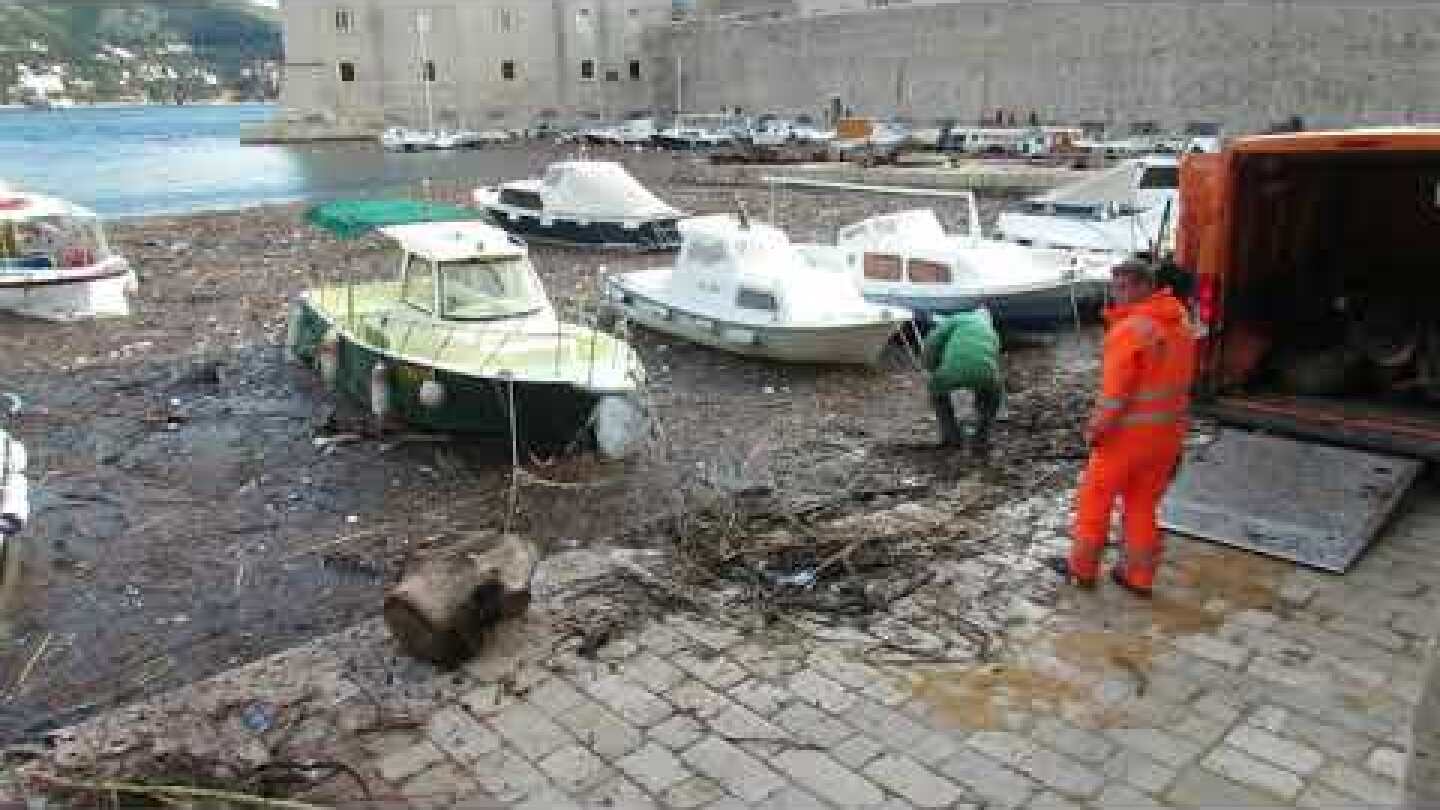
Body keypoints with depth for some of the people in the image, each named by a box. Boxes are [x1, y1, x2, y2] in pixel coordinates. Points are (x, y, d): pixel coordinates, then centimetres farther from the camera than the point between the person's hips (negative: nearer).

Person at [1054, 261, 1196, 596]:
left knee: (1095, 498, 10)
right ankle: (1138, 576, 24)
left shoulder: (1129, 330, -21)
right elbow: (1180, 381, 10)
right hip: (1167, 431, 7)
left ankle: (1082, 567, 22)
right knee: (1143, 505, 17)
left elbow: (1114, 392, -22)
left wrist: (1096, 429, -10)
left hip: (1129, 431, -7)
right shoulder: (1182, 325, 5)